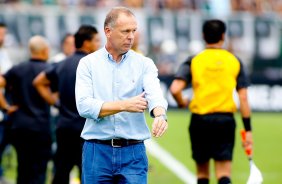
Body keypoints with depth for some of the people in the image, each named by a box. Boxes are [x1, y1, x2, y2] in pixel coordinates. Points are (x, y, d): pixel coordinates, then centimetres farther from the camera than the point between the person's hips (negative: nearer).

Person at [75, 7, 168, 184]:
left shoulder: (144, 64, 5)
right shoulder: (88, 64, 3)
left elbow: (154, 93, -14)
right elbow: (84, 106, -10)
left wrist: (160, 115, -37)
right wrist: (125, 105, -18)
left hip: (133, 153, 0)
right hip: (97, 152, 0)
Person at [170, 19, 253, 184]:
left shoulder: (193, 61, 0)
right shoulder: (235, 61, 3)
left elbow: (175, 89, -13)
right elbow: (243, 98, 0)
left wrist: (182, 102, 10)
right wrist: (248, 129, 3)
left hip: (200, 120, 0)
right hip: (226, 120, 0)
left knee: (202, 170, 15)